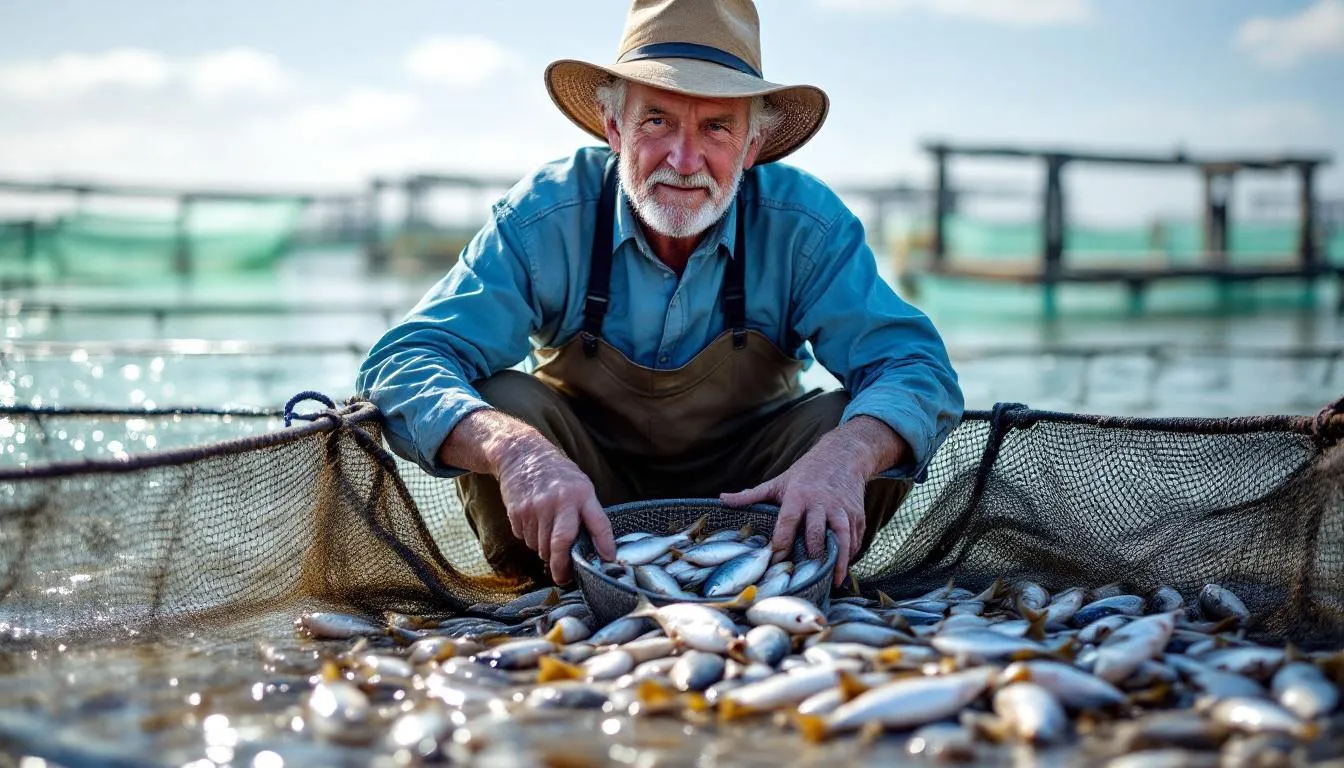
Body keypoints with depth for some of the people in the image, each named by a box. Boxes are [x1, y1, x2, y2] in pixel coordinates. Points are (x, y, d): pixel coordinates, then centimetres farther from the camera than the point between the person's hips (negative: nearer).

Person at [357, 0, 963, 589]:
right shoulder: (544, 217, -21)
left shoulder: (805, 224, -18)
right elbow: (402, 365, -27)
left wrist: (844, 454, -47)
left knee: (862, 432, -26)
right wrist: (514, 448, -51)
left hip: (749, 495, 1)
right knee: (500, 403, -29)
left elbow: (916, 367, -22)